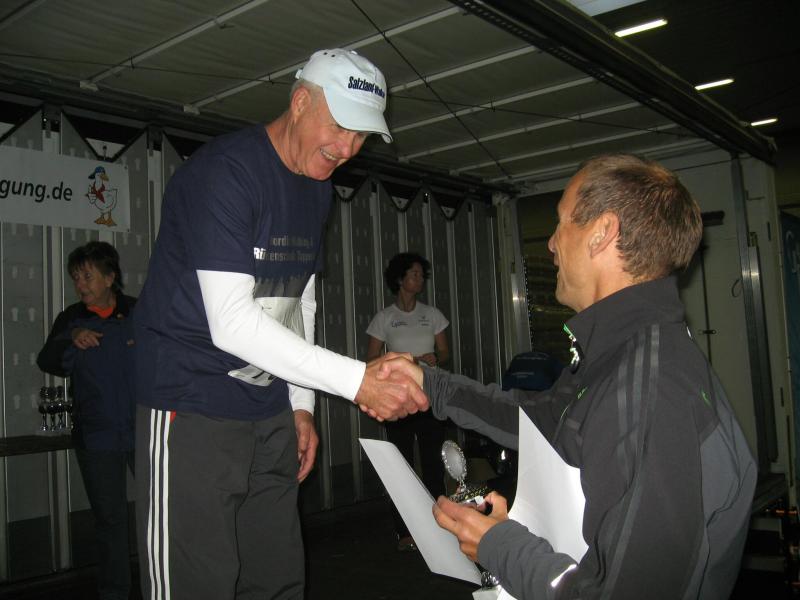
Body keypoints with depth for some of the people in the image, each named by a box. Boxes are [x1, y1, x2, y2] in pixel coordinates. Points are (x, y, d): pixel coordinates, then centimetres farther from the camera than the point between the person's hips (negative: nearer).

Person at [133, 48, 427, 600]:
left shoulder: (319, 188, 11)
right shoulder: (225, 172, -17)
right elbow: (231, 323, -26)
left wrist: (301, 404, 14)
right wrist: (357, 380, -28)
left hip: (270, 414, 8)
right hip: (193, 409, -7)